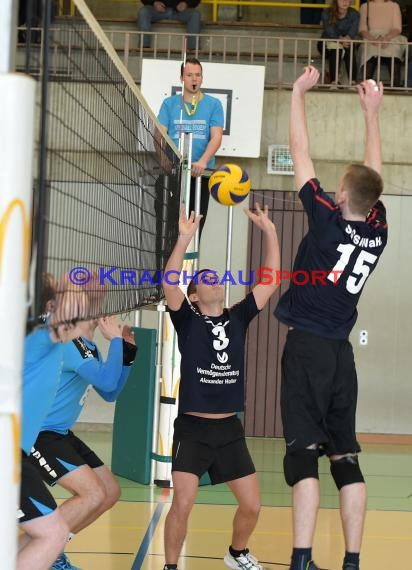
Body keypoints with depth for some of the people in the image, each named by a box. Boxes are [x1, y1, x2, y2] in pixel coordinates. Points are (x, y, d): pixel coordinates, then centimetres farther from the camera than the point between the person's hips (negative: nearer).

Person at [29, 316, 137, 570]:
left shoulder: (91, 349, 10)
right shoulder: (68, 343, -20)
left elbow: (110, 393, 17)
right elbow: (107, 381, -29)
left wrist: (127, 352, 8)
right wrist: (116, 340, -17)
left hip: (60, 433, 10)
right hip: (37, 434, -10)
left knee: (111, 491, 10)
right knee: (94, 494, -20)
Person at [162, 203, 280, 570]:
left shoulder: (238, 318, 7)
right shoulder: (187, 320, -3)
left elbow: (270, 282, 2)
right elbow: (169, 284, -21)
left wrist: (269, 232, -5)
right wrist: (185, 239, -31)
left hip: (230, 430, 4)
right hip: (192, 429, -4)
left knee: (252, 505, 7)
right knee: (182, 504, -15)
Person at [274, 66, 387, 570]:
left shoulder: (328, 221, -9)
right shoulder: (377, 231, 2)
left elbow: (300, 154, -2)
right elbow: (372, 174, 17)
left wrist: (299, 93, 7)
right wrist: (371, 112, 23)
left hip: (308, 348, -5)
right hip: (341, 352, 5)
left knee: (304, 454, -10)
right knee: (346, 457, 7)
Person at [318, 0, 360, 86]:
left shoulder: (354, 14, -10)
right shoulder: (326, 14, -15)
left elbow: (352, 33, -19)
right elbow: (330, 33, -21)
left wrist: (346, 39, -41)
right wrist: (341, 40, -40)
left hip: (346, 43, 2)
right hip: (327, 44, -2)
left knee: (350, 50, -31)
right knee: (335, 51, -34)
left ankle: (353, 82, -36)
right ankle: (333, 82, -38)